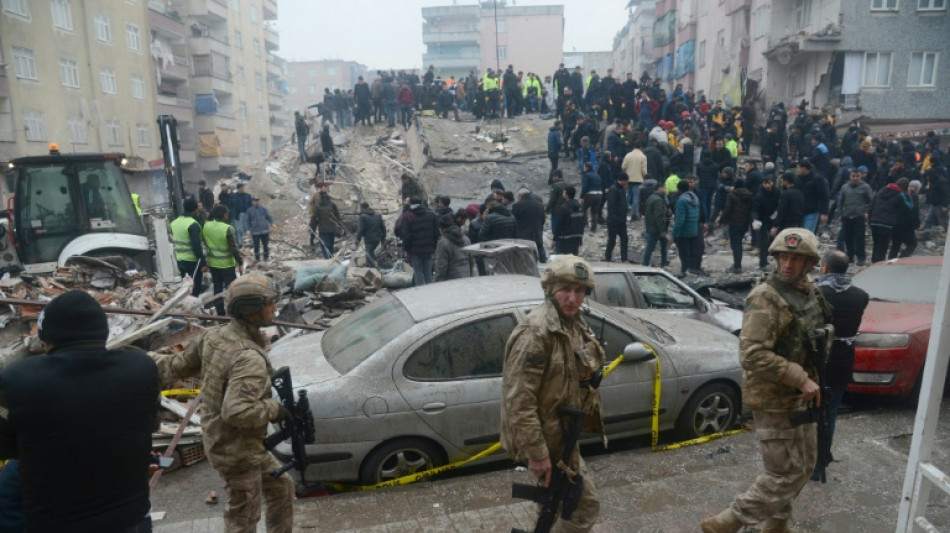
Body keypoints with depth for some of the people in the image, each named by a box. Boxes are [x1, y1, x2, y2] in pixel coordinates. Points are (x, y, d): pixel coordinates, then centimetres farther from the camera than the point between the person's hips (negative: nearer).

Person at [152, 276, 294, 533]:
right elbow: (237, 412, -39)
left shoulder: (212, 336, -4)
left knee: (281, 487, 24)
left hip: (220, 441, 9)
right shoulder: (250, 358, -31)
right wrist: (274, 408, -23)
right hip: (237, 451, -9)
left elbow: (178, 366, 9)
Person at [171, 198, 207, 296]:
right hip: (192, 260, -8)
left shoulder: (174, 222, 8)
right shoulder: (193, 224, -18)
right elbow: (196, 246, -21)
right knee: (195, 288, 0)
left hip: (179, 260, 8)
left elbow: (173, 240, 15)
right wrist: (203, 263, -18)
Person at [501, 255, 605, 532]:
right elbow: (519, 400, -28)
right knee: (586, 503, 7)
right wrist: (536, 453, -26)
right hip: (545, 437, -9)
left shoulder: (574, 323, 3)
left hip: (561, 432, 9)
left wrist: (591, 414, 19)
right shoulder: (536, 331, -27)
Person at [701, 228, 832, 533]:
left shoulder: (810, 291, 5)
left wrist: (824, 335, 5)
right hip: (773, 399, -9)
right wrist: (801, 379, -26)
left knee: (804, 465, 20)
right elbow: (752, 354, -29)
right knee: (786, 474, -3)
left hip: (799, 396, 9)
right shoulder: (765, 299, -22)